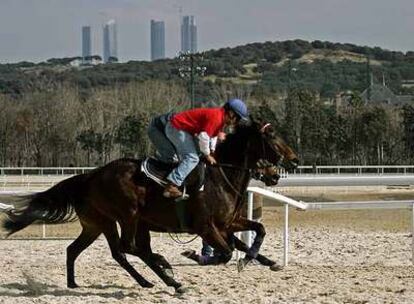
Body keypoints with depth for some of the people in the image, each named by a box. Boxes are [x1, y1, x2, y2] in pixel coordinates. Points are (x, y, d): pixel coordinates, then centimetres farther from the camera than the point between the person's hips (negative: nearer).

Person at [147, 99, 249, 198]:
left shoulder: (221, 117, 9)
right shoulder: (215, 116, -24)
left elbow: (213, 134, 23)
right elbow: (203, 136, -27)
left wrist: (211, 151, 12)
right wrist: (207, 156, -13)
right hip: (176, 129, -11)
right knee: (192, 158, -19)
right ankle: (171, 187, -29)